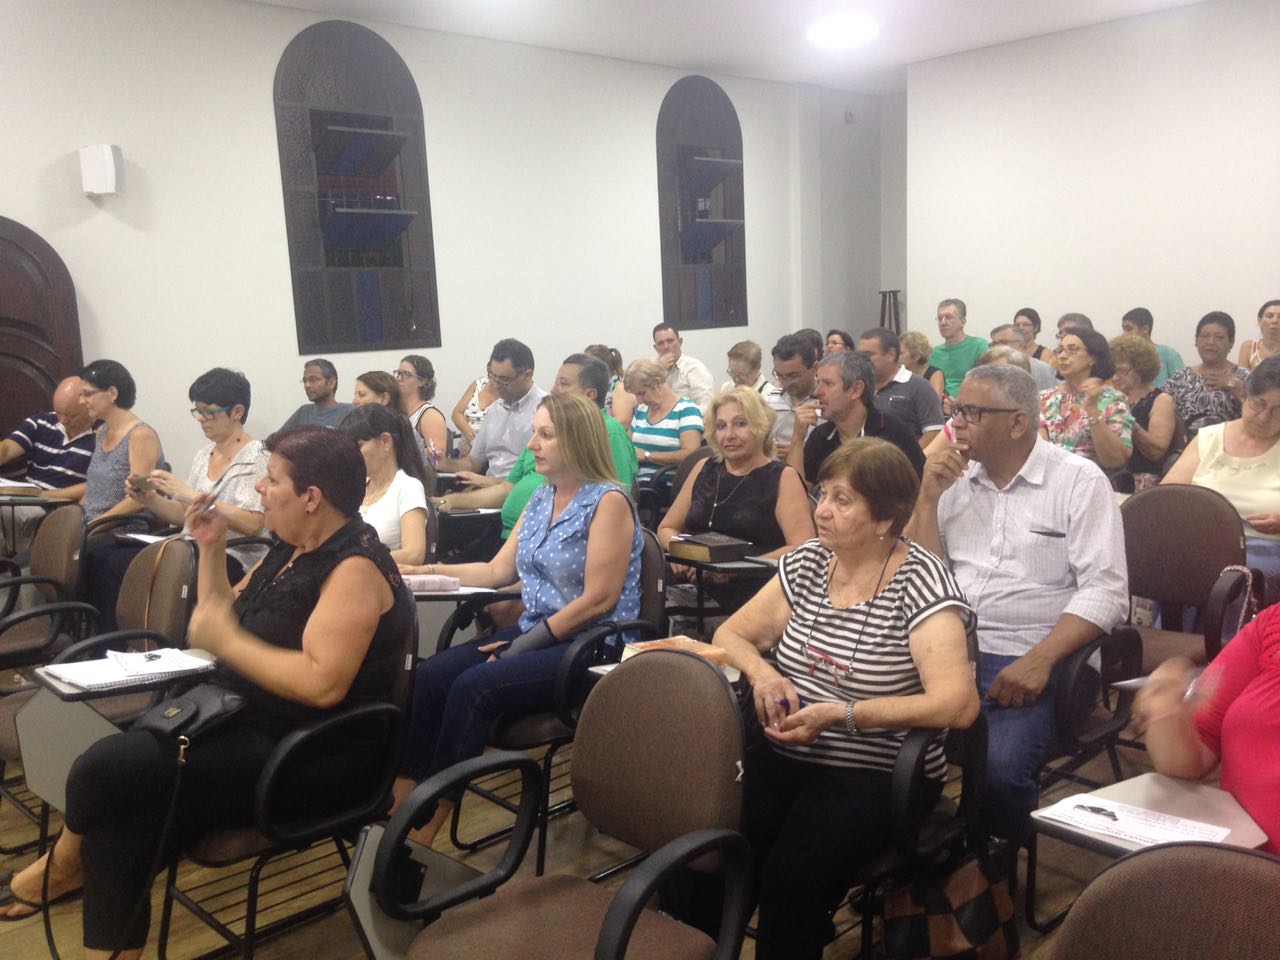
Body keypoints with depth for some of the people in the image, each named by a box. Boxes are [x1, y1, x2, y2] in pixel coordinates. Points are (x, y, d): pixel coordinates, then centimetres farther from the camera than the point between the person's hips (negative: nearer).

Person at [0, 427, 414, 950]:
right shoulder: (291, 550, 10)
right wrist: (211, 549, 7)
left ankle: (63, 865, 11)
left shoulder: (354, 568, -19)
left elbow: (323, 684, -30)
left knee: (106, 769, -14)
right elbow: (225, 617, 21)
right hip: (247, 721, 9)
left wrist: (227, 641, -21)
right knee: (117, 822, -6)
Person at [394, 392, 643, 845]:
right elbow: (498, 571, 16)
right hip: (535, 634, 8)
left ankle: (420, 837, -17)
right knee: (428, 677, -12)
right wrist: (425, 571, 8)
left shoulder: (609, 502, -11)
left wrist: (525, 645, -16)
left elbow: (599, 599, -17)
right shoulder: (541, 498, 13)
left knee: (473, 687, -27)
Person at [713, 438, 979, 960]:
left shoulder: (919, 582, -11)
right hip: (782, 756, 5)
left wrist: (839, 713, -21)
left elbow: (959, 705, -20)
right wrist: (762, 672, -7)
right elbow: (731, 633, 15)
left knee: (793, 873, -30)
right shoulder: (808, 562, 7)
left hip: (876, 775, -4)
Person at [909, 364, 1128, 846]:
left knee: (1000, 766, -28)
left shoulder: (1079, 480, -2)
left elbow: (1105, 591, -10)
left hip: (1025, 660, -4)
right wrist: (929, 496, -3)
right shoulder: (955, 476, 12)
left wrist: (1037, 660, -21)